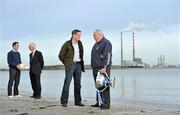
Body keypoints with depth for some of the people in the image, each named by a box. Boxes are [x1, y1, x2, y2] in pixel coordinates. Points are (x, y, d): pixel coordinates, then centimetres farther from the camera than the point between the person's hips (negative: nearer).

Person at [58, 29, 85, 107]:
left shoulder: (79, 43, 11)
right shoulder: (67, 44, -6)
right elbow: (61, 55, -2)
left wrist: (81, 62, 14)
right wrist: (66, 63, 2)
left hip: (78, 65, 6)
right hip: (70, 65, -6)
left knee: (78, 84, 8)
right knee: (67, 83, -7)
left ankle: (78, 101, 15)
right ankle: (64, 101, -2)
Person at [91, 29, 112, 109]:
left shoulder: (106, 43, -10)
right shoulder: (97, 44, 21)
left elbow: (107, 56, -19)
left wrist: (104, 67, -24)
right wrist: (93, 67, 21)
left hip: (103, 68, -10)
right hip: (96, 68, 10)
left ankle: (106, 104, -5)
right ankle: (99, 102, 20)